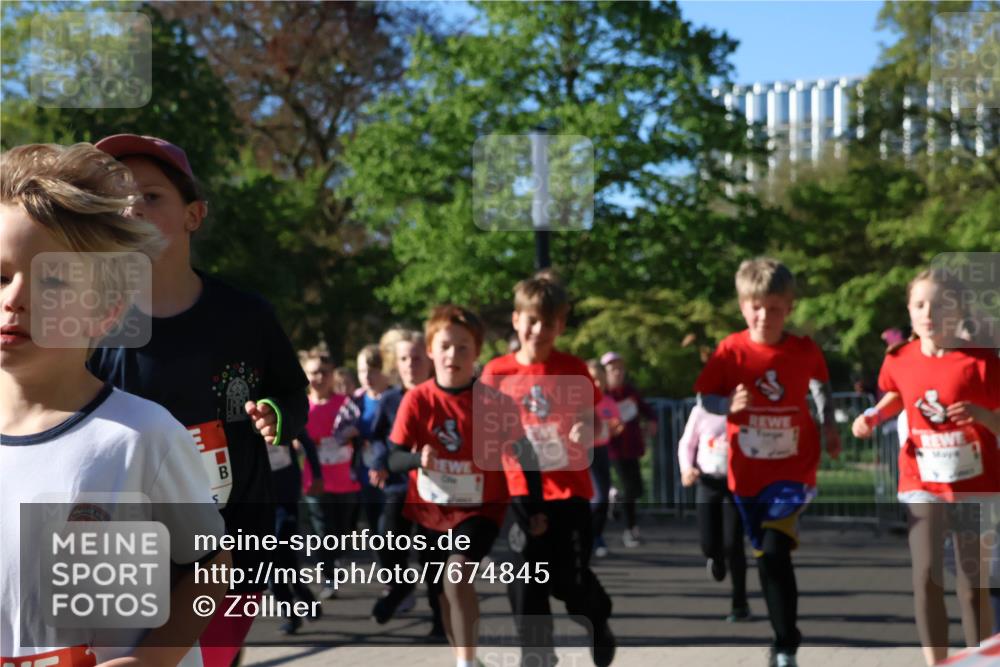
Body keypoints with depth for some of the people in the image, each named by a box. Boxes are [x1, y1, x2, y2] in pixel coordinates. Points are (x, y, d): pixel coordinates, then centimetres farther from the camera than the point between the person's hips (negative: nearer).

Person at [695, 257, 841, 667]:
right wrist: (729, 404, -26)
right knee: (767, 557, 15)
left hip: (793, 470, -2)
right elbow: (705, 400, -6)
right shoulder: (731, 350, -9)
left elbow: (820, 383, 15)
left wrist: (829, 424, 7)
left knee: (774, 552, -19)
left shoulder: (804, 351, -7)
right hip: (747, 473, 2)